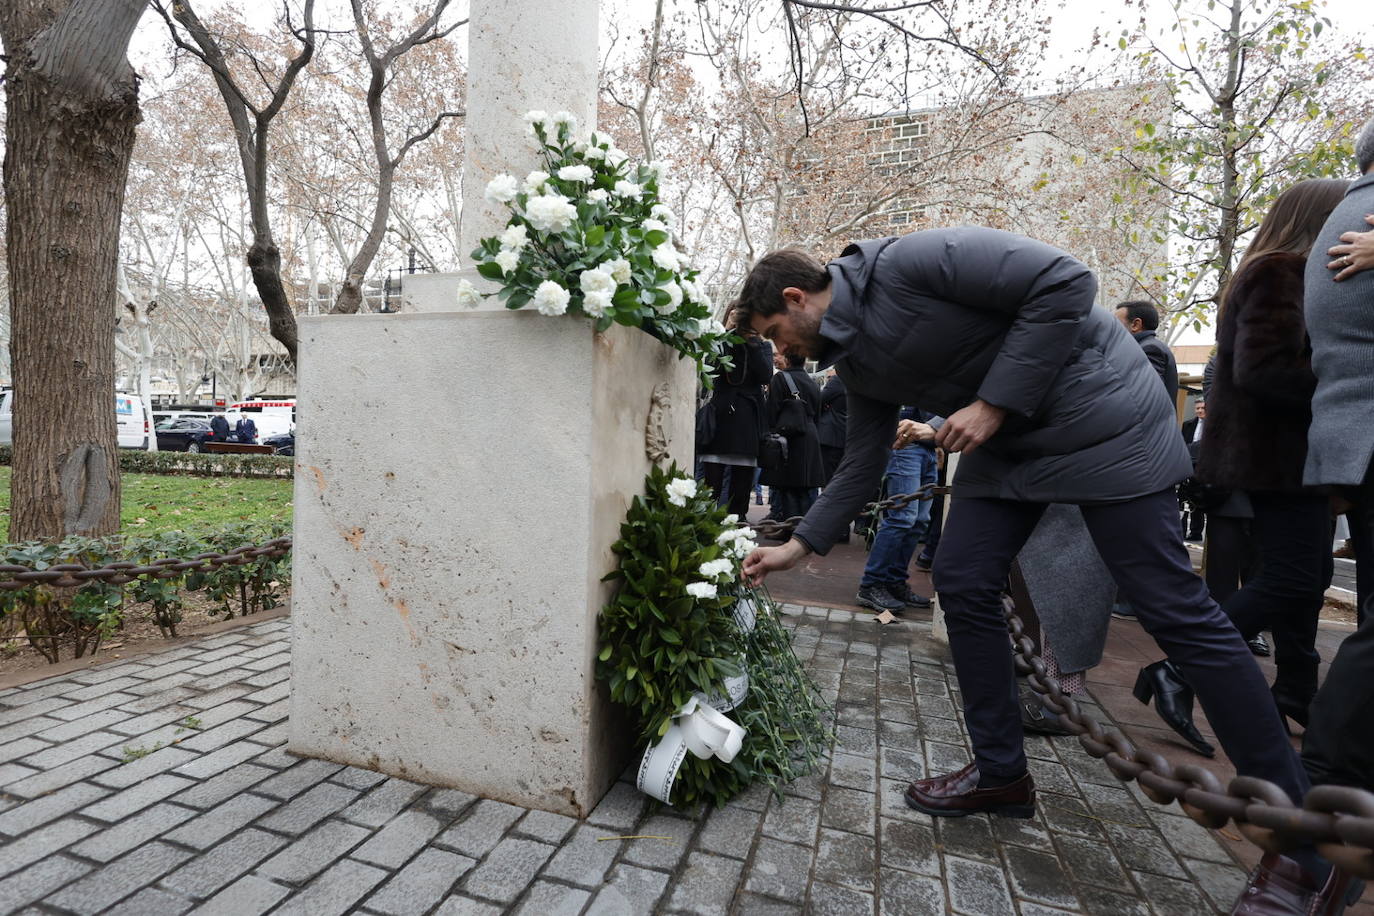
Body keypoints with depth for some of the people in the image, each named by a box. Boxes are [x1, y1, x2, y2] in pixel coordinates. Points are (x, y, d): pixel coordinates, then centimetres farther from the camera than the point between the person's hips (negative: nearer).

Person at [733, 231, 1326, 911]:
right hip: (1003, 442, 8)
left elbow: (1065, 282, -22)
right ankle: (1001, 773, 16)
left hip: (1097, 415, -8)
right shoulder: (855, 361, 5)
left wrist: (994, 403, -23)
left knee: (1172, 606, -6)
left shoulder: (906, 263, -20)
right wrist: (799, 545, 9)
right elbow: (862, 464, 11)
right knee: (962, 585, 0)